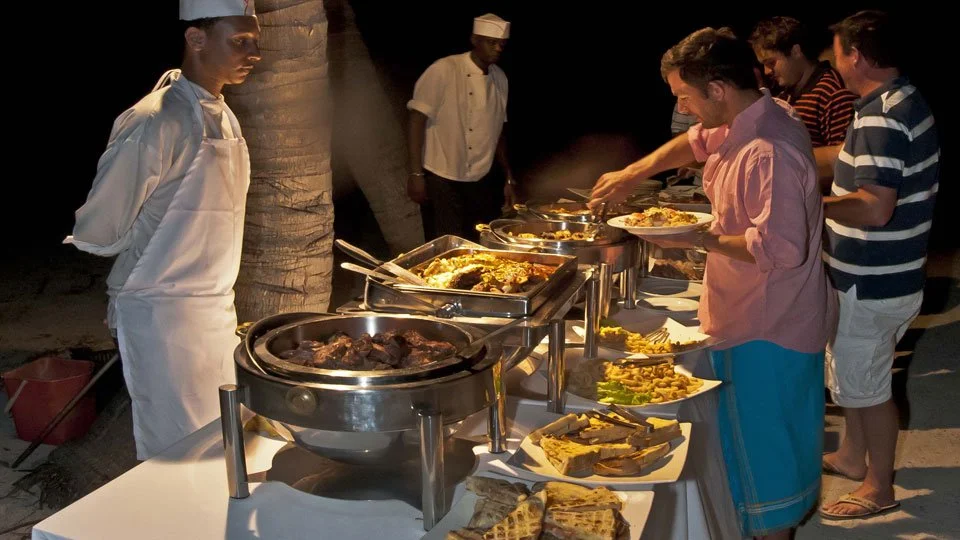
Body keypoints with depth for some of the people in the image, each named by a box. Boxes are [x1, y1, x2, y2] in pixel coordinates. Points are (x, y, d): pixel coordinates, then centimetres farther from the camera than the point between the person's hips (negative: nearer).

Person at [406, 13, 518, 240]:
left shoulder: (500, 79, 6)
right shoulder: (444, 71, -12)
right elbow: (418, 120, -12)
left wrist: (509, 178, 15)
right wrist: (416, 174, -15)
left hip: (482, 181, 6)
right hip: (443, 179, -6)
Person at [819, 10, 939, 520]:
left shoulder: (881, 117, -24)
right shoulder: (906, 100, 8)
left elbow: (876, 209, -32)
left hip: (872, 283, -10)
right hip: (874, 274, 10)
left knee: (866, 385, 5)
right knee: (851, 372, 24)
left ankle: (879, 487, 21)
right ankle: (851, 456, 41)